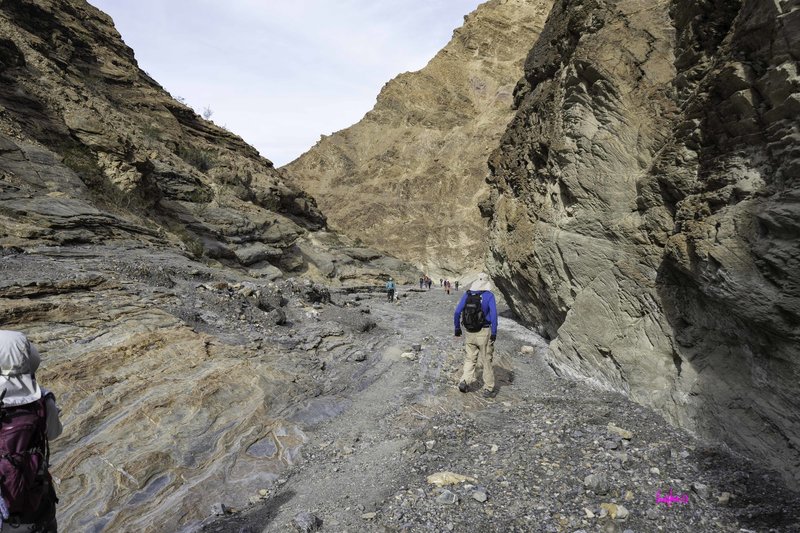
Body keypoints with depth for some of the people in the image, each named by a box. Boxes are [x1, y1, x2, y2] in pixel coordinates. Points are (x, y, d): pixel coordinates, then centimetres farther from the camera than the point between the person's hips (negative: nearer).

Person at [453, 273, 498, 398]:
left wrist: (457, 328, 12)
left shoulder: (467, 294, 2)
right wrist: (494, 332, -9)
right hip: (484, 333, -3)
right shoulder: (489, 295, -7)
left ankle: (465, 381, 0)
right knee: (487, 361, 9)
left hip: (469, 333, 3)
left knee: (470, 359, 17)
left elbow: (457, 312, 2)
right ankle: (488, 389, 15)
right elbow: (493, 314, -14)